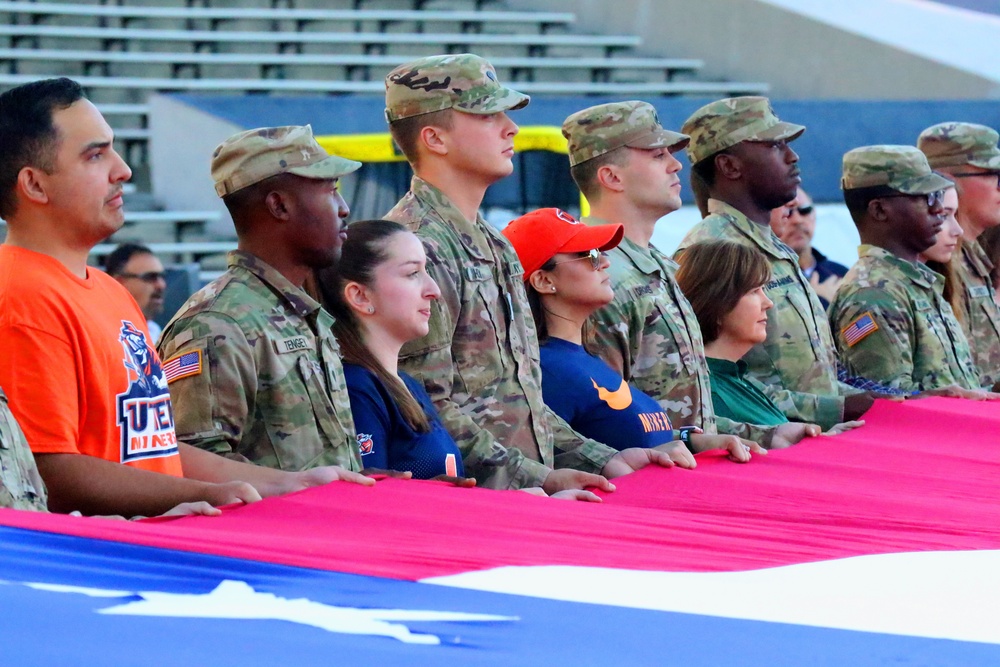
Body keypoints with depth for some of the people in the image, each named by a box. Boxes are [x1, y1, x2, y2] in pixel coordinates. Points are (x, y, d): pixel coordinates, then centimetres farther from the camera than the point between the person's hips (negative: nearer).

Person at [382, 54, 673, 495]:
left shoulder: (493, 245, 21)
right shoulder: (418, 246, -11)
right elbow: (429, 406, -17)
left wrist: (600, 459, 13)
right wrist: (538, 478, -18)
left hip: (523, 496, 9)